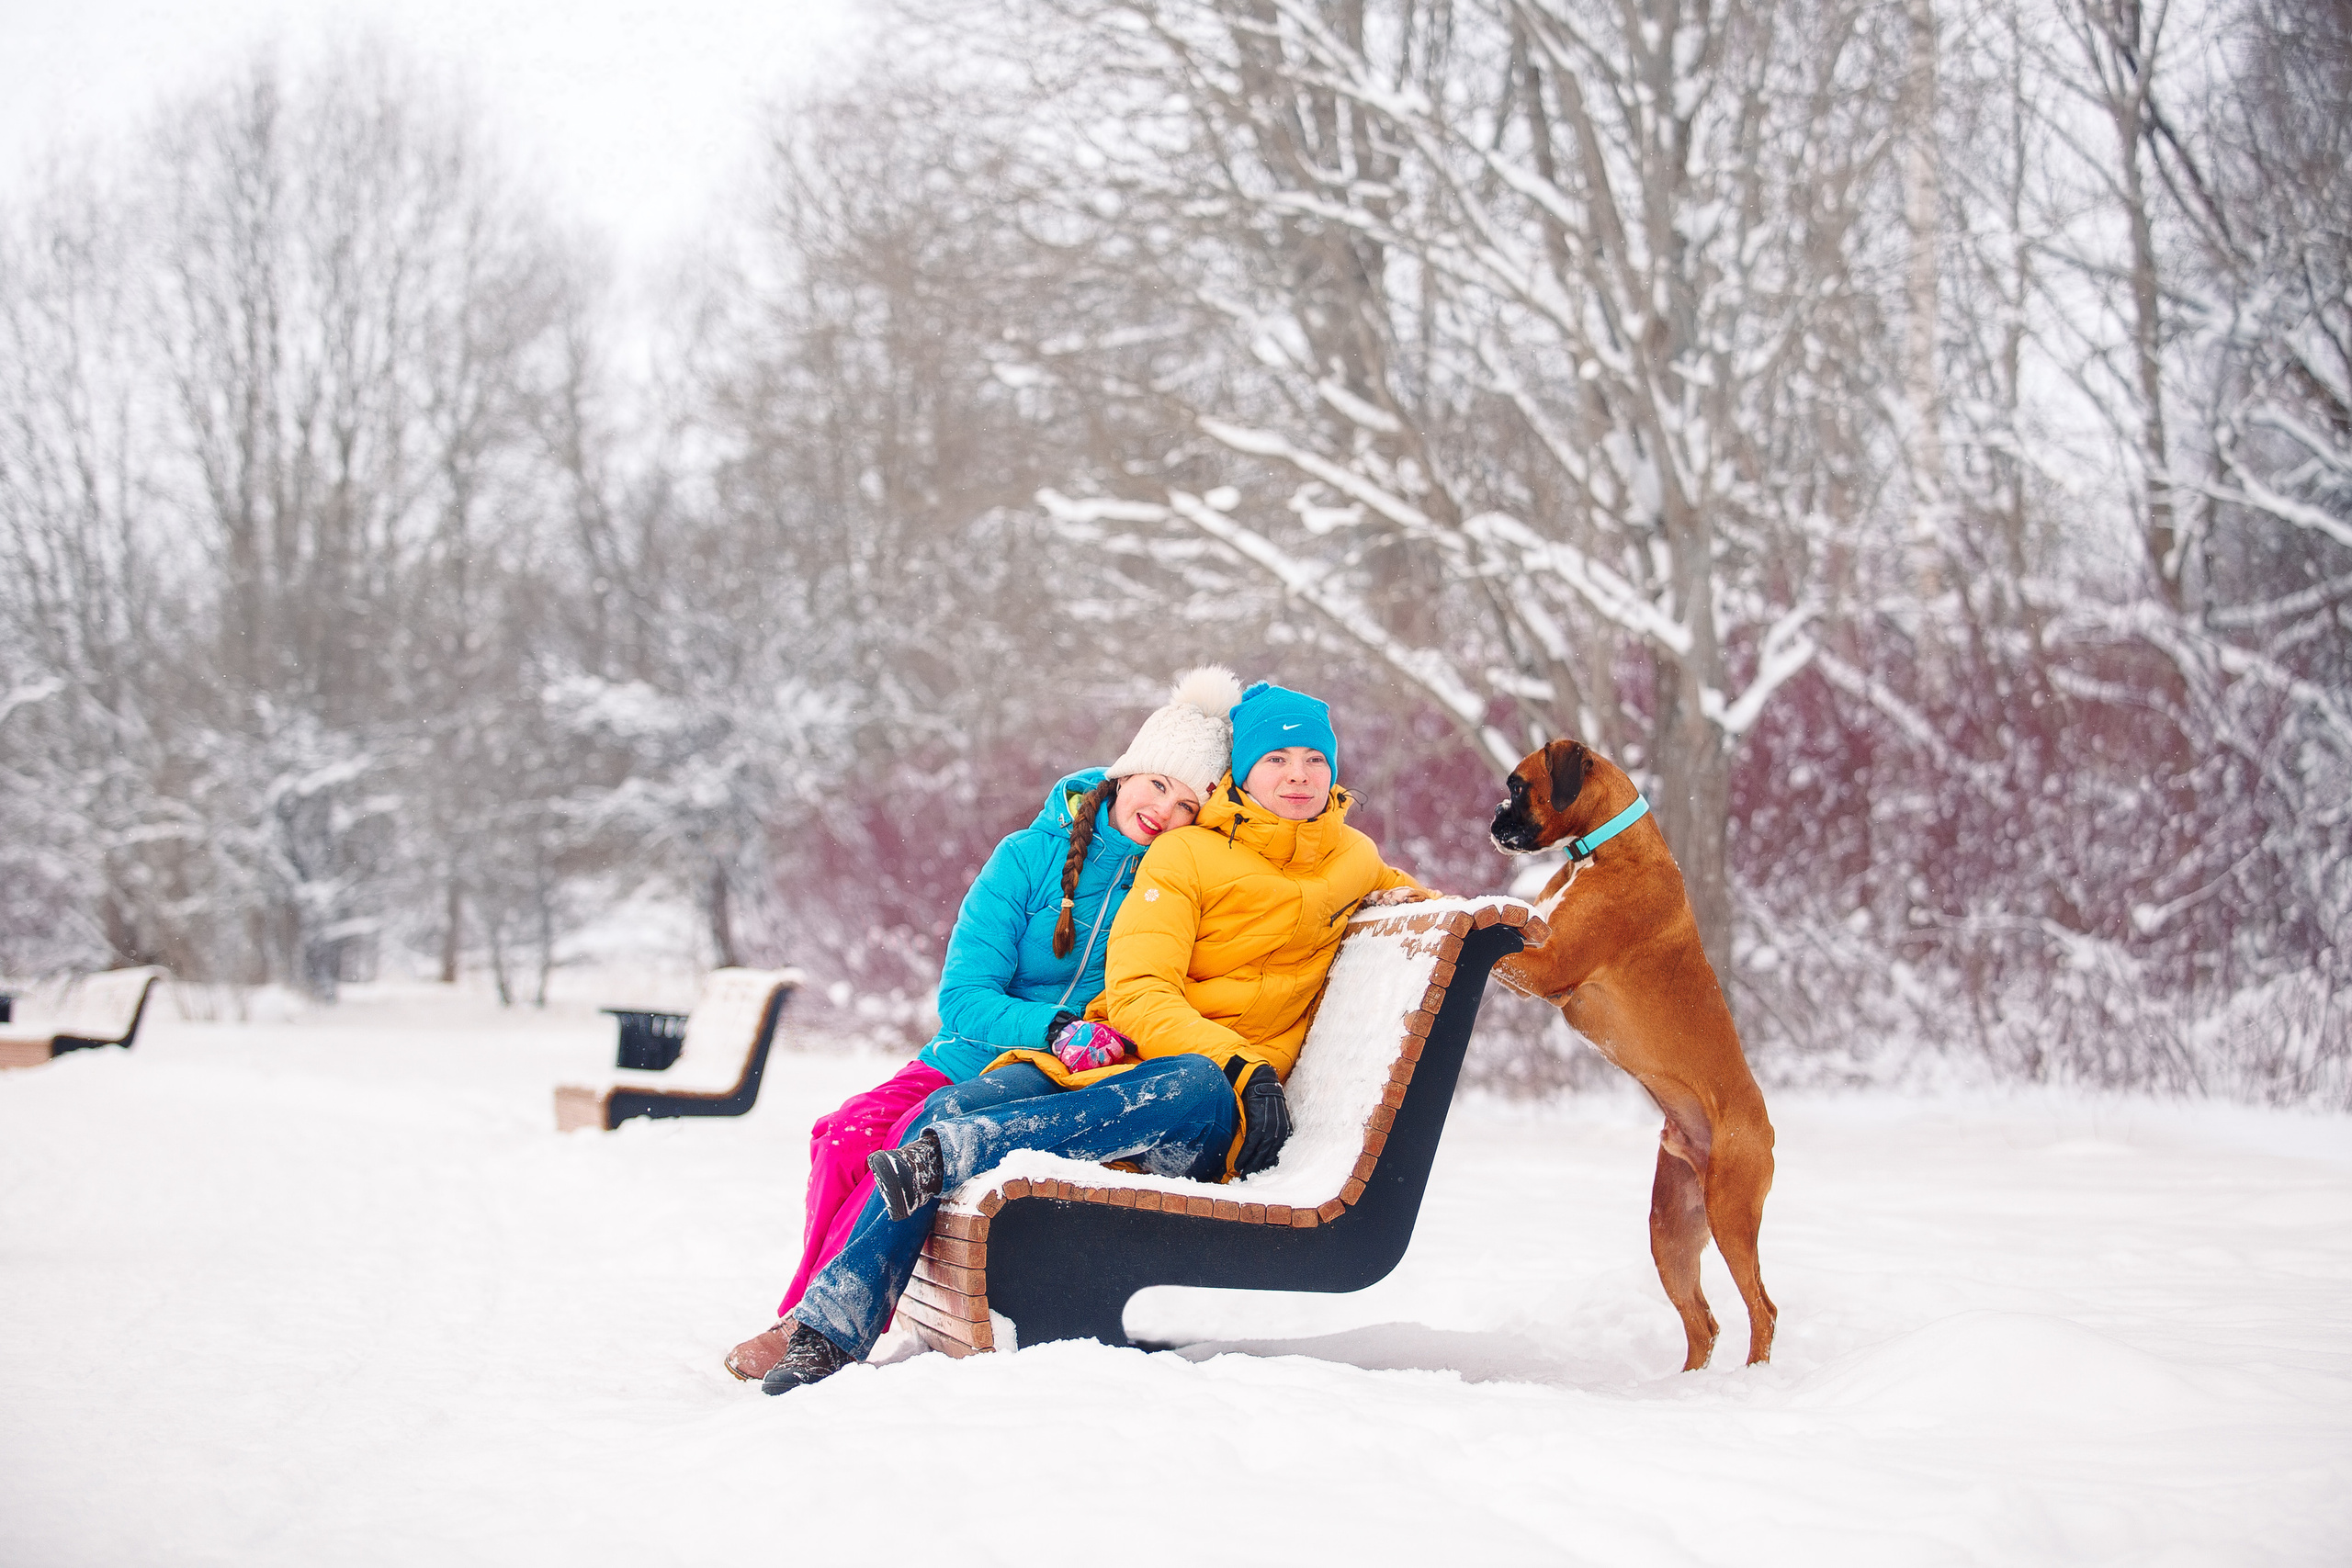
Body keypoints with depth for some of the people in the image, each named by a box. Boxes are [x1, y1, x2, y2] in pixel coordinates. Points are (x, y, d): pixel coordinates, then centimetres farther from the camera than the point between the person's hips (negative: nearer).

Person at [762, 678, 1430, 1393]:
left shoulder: (1354, 859, 16)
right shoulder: (1186, 853, 6)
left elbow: (1402, 895, 41)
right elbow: (1139, 992, -6)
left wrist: (1411, 903, 14)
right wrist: (1241, 1062, -22)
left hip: (1220, 1096, 0)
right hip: (1121, 1051, 0)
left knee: (1201, 1090, -40)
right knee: (954, 1107, -28)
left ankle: (951, 1153, -47)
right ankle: (833, 1331, -28)